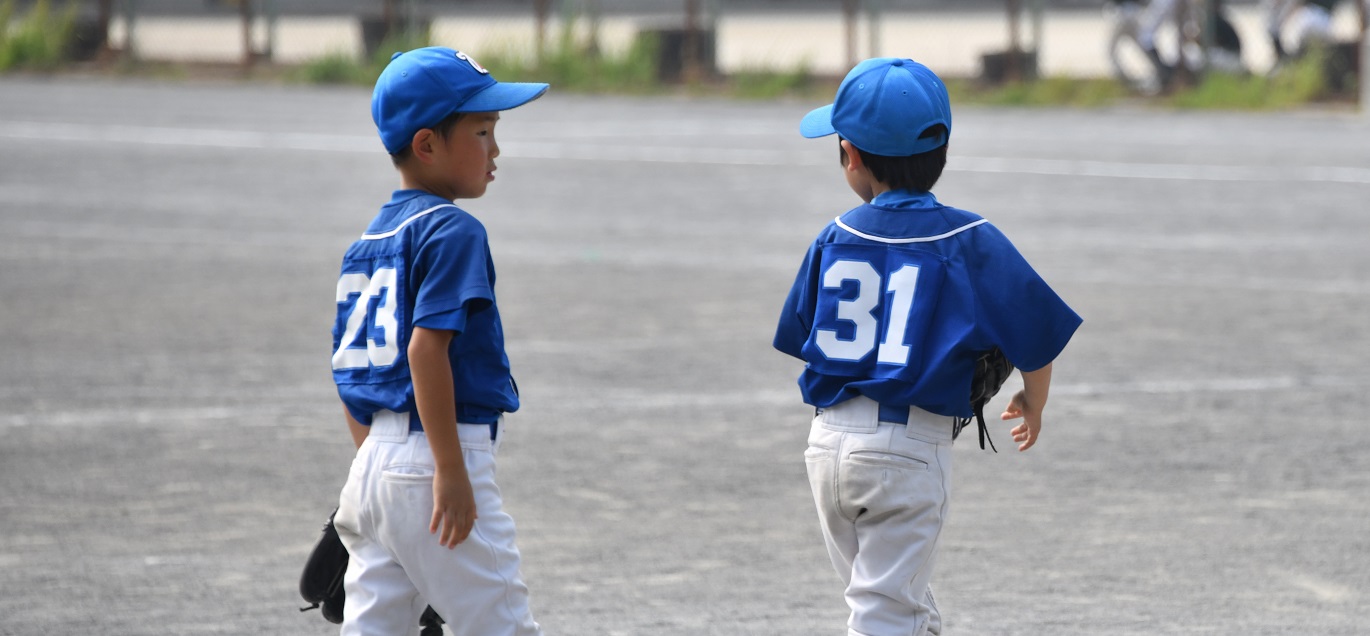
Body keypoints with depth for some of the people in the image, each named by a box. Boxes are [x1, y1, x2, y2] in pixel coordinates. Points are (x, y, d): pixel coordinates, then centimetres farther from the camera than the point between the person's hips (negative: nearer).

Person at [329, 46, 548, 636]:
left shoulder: (365, 243, 17)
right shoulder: (451, 230, -10)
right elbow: (426, 348, -20)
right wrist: (451, 471, -21)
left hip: (374, 458, 9)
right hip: (432, 456, -9)